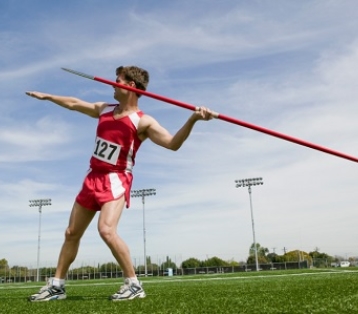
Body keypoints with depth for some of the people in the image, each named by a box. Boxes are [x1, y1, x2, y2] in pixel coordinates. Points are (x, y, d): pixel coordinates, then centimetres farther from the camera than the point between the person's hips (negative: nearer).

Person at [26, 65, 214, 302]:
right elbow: (74, 103, 25)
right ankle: (57, 285, 28)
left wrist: (193, 119, -38)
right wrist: (46, 96, 36)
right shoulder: (104, 109, 10)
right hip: (93, 177, 7)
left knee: (106, 230, -28)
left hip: (116, 180, -7)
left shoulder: (143, 122, -11)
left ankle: (134, 284, -11)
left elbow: (172, 143, -23)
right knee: (72, 233, 13)